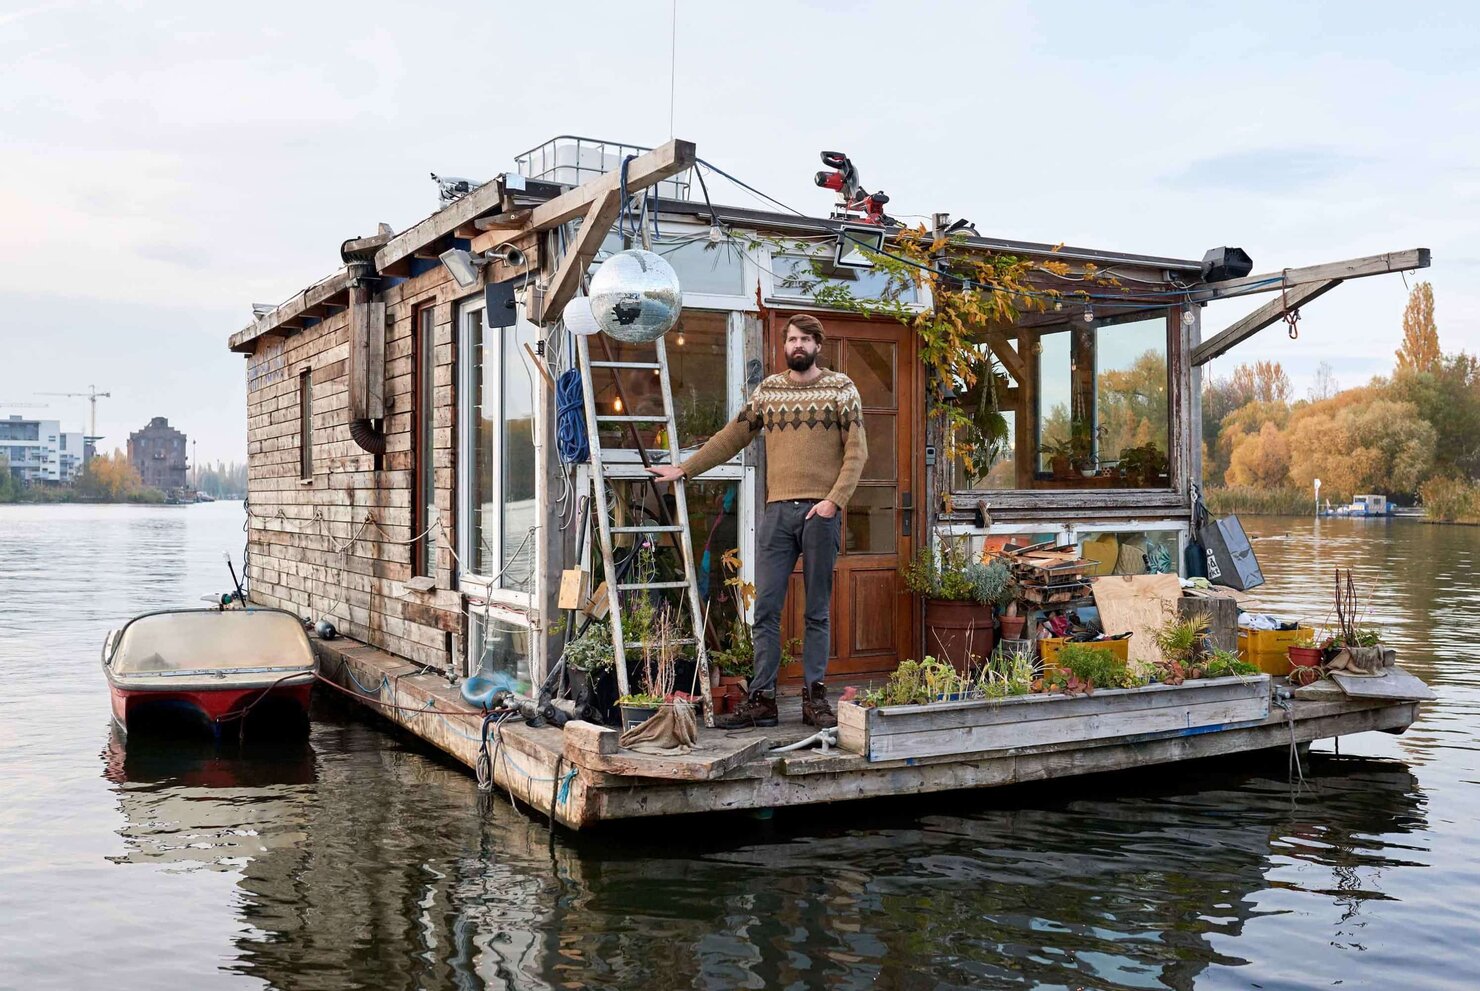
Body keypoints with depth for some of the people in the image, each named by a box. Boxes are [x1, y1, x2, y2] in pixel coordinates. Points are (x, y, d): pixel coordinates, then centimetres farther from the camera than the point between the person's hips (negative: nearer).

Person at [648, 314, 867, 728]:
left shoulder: (841, 387, 5)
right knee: (766, 608, 0)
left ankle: (814, 696, 10)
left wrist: (834, 499, -11)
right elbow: (732, 437, 17)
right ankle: (762, 698, 4)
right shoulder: (768, 390, 13)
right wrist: (685, 469, 14)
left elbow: (856, 450, 0)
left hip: (821, 511, -2)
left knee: (818, 611, 4)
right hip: (778, 510, 3)